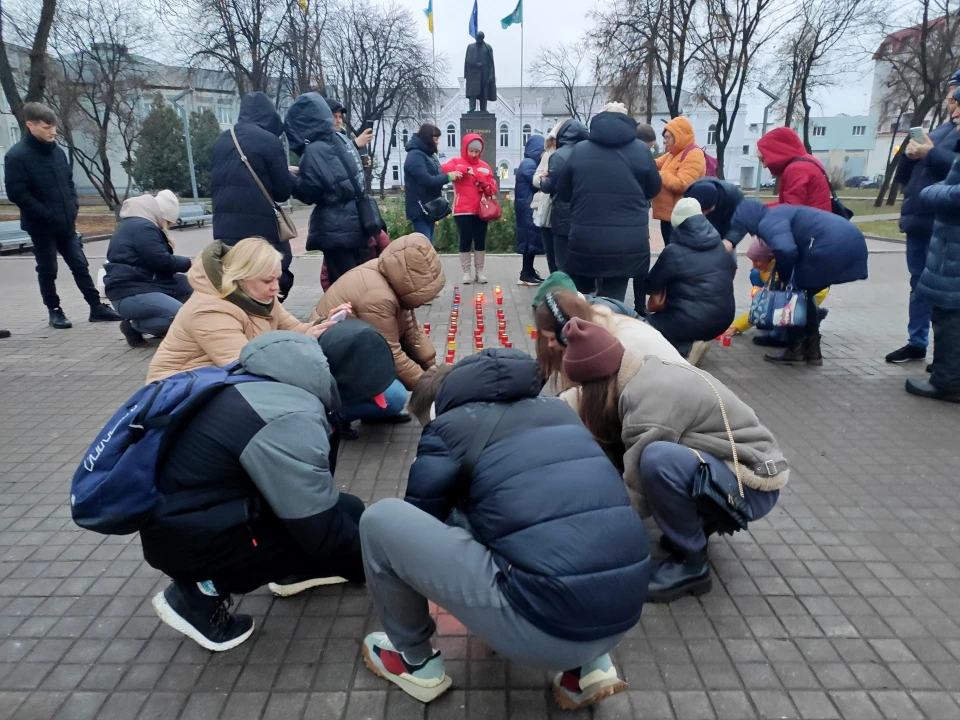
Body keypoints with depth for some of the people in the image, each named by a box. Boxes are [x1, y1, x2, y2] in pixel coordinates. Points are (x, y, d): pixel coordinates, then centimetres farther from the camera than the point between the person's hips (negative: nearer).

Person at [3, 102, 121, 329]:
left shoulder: (57, 151, 7)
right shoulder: (16, 156, -12)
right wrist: (47, 214, -19)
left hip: (66, 223, 5)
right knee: (48, 271, 6)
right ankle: (54, 311, 18)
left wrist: (73, 206, 3)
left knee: (80, 265, 7)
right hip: (41, 226, -5)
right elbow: (17, 193, -16)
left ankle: (97, 307, 12)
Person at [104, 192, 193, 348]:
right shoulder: (141, 227, -16)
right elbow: (162, 261, -20)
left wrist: (185, 264, 1)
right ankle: (134, 326, -6)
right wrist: (188, 263, -4)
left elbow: (160, 259, 17)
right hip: (129, 294, -11)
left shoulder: (141, 224, 18)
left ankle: (162, 326, 6)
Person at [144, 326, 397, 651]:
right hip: (181, 535, -8)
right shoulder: (291, 423, -30)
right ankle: (203, 591, -2)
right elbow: (324, 533, -21)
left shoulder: (277, 376, -4)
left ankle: (293, 570, 18)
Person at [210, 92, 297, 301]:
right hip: (260, 228, -7)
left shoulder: (221, 141, 15)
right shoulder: (268, 140, -5)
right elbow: (283, 191, -3)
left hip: (224, 227, 7)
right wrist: (290, 175, 19)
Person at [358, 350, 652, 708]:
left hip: (544, 627, -7)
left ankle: (415, 662, 26)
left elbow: (420, 521, 16)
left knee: (381, 521, 5)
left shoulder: (446, 427, 3)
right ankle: (589, 664, 22)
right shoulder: (558, 410, 20)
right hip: (622, 615, 7)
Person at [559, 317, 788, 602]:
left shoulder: (652, 396, -26)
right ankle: (698, 524, 14)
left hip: (752, 486, -9)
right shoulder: (646, 374, 1)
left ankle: (690, 564, -12)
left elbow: (637, 493, -21)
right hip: (728, 465, 9)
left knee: (656, 458, -35)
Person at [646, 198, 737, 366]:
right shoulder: (720, 246, 7)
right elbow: (731, 270, 26)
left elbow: (650, 285, -3)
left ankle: (687, 348, -8)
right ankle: (700, 340, 7)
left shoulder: (674, 252, -13)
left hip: (692, 321, -8)